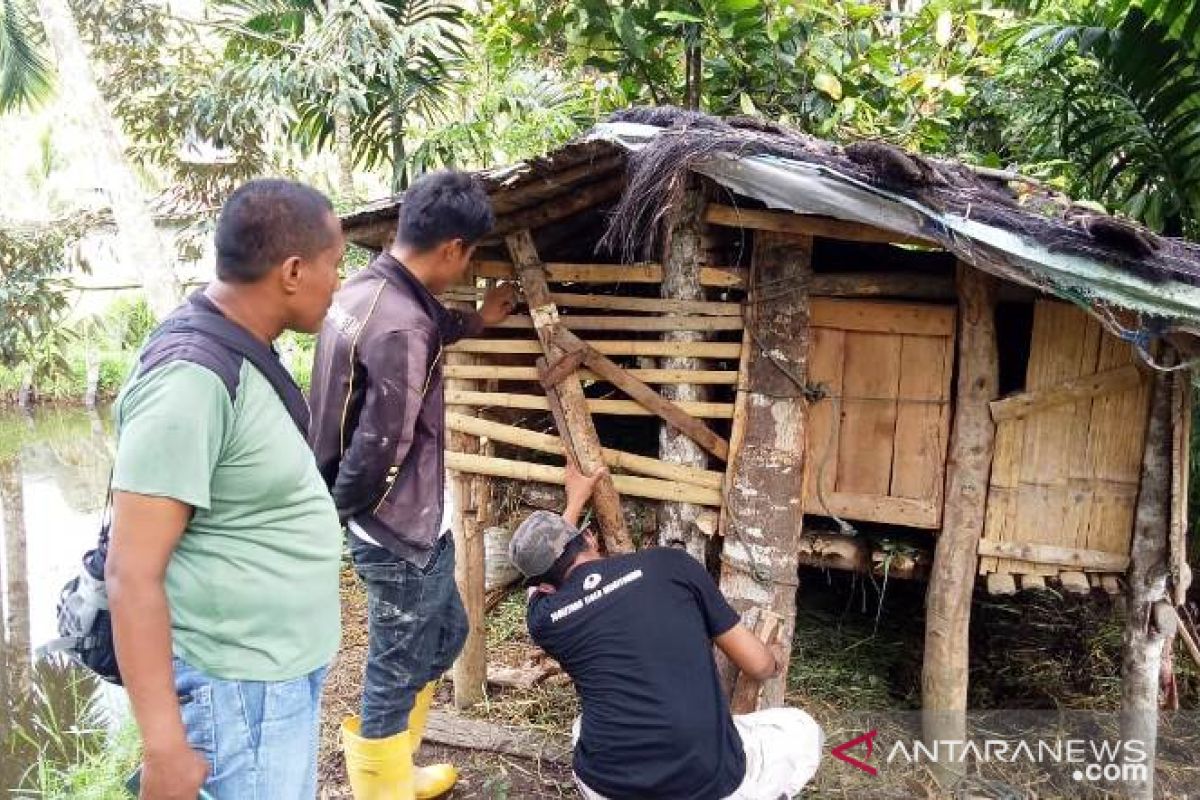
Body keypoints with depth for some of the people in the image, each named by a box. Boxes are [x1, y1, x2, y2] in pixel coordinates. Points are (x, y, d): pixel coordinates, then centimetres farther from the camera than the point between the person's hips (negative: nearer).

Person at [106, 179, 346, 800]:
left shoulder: (241, 355, 5)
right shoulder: (193, 378, -24)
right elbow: (132, 573, -24)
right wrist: (164, 747, -22)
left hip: (286, 670, 9)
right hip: (240, 689, -9)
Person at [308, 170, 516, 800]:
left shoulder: (364, 288, 3)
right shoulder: (401, 326, -29)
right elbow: (380, 450, -26)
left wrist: (475, 322, 38)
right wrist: (335, 512, -9)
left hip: (409, 522, 10)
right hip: (400, 530, -10)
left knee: (445, 636, 26)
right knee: (396, 672, 9)